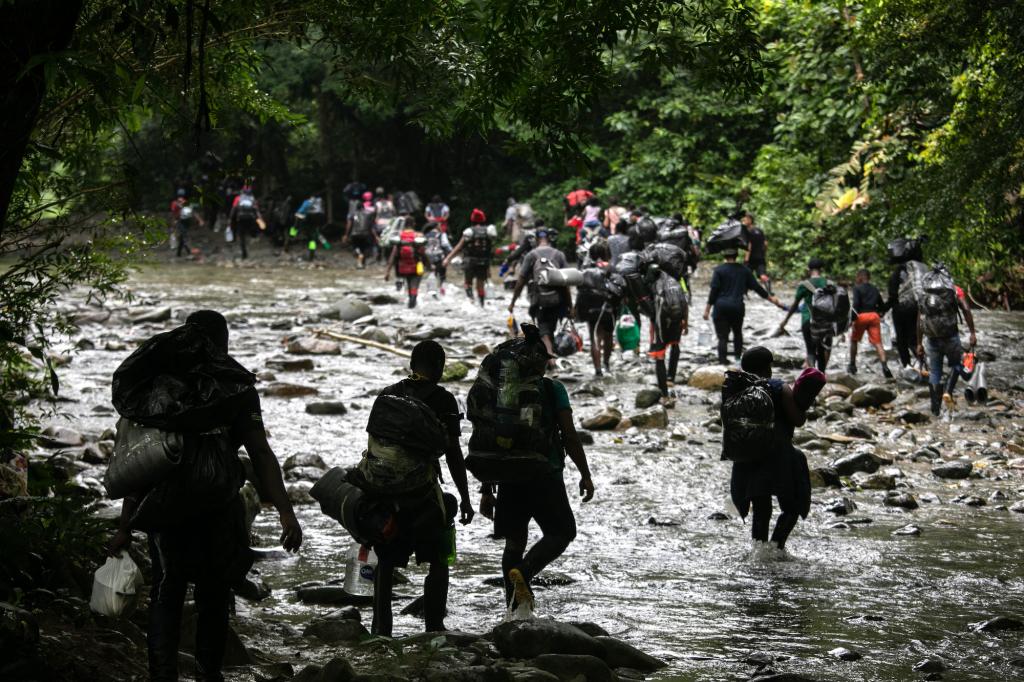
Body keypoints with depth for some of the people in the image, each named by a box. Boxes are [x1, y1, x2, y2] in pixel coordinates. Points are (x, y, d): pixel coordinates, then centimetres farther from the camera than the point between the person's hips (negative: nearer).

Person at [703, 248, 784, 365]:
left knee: (722, 336, 1)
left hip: (721, 307, -2)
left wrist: (708, 308, -2)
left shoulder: (719, 270, -4)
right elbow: (756, 287, 10)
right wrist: (770, 297, 23)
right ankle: (738, 357, 23)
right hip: (737, 307, 2)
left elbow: (714, 290, -7)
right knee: (737, 332, 22)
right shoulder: (744, 270, 4)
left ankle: (722, 361, -4)